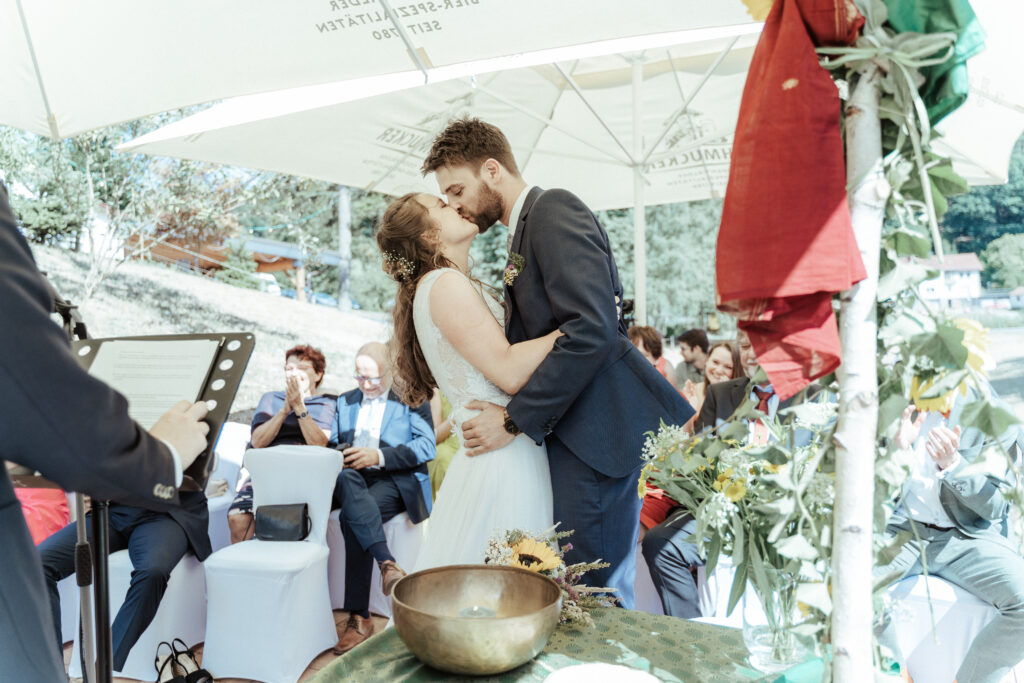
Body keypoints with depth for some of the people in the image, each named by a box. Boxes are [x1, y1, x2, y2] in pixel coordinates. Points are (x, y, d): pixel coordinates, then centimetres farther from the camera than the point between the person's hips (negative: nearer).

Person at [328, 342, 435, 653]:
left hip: (397, 480, -4)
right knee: (346, 478, -35)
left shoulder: (412, 399, 10)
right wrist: (340, 455, -8)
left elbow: (426, 447, -3)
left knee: (351, 517, -32)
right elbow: (331, 443, 18)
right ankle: (387, 562, -45)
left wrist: (379, 456, -15)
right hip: (353, 479, 4)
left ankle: (359, 618, -31)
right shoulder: (345, 401, 25)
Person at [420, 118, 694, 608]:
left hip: (596, 432, -10)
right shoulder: (522, 235, 21)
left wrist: (515, 420, -17)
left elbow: (592, 330, -22)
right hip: (571, 433, 10)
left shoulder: (554, 209, -9)